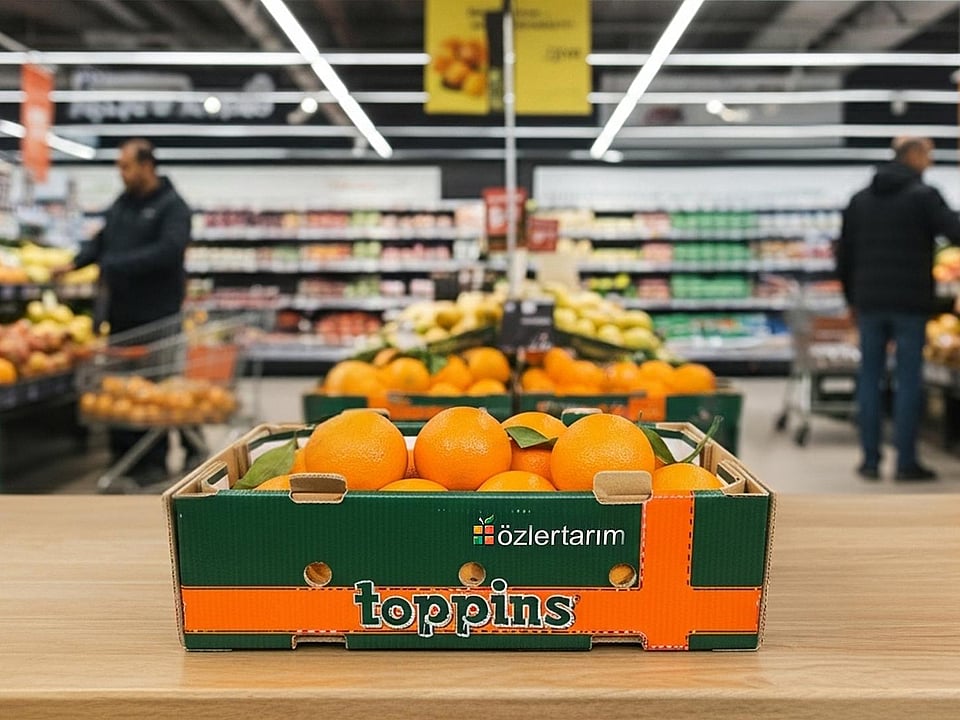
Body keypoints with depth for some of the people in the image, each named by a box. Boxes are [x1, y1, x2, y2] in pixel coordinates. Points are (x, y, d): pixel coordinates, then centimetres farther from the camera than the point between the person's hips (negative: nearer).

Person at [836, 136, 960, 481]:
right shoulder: (923, 195, -4)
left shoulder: (860, 199, 12)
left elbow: (844, 255, 13)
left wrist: (851, 298, 20)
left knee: (870, 378, 7)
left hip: (869, 302, 4)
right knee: (908, 381, 0)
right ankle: (906, 462, 2)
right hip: (910, 303, -4)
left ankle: (870, 459, 9)